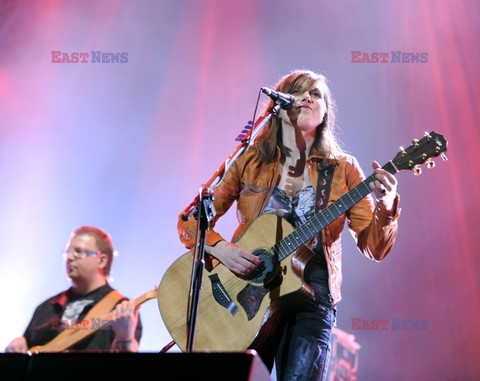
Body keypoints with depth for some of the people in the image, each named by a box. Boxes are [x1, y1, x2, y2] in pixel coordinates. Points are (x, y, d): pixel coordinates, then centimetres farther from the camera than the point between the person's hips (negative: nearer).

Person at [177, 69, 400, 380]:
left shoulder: (342, 169, 2)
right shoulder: (249, 161, 2)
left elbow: (375, 247, -3)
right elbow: (190, 221, 4)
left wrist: (385, 206, -22)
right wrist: (220, 248, -16)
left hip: (311, 299, 0)